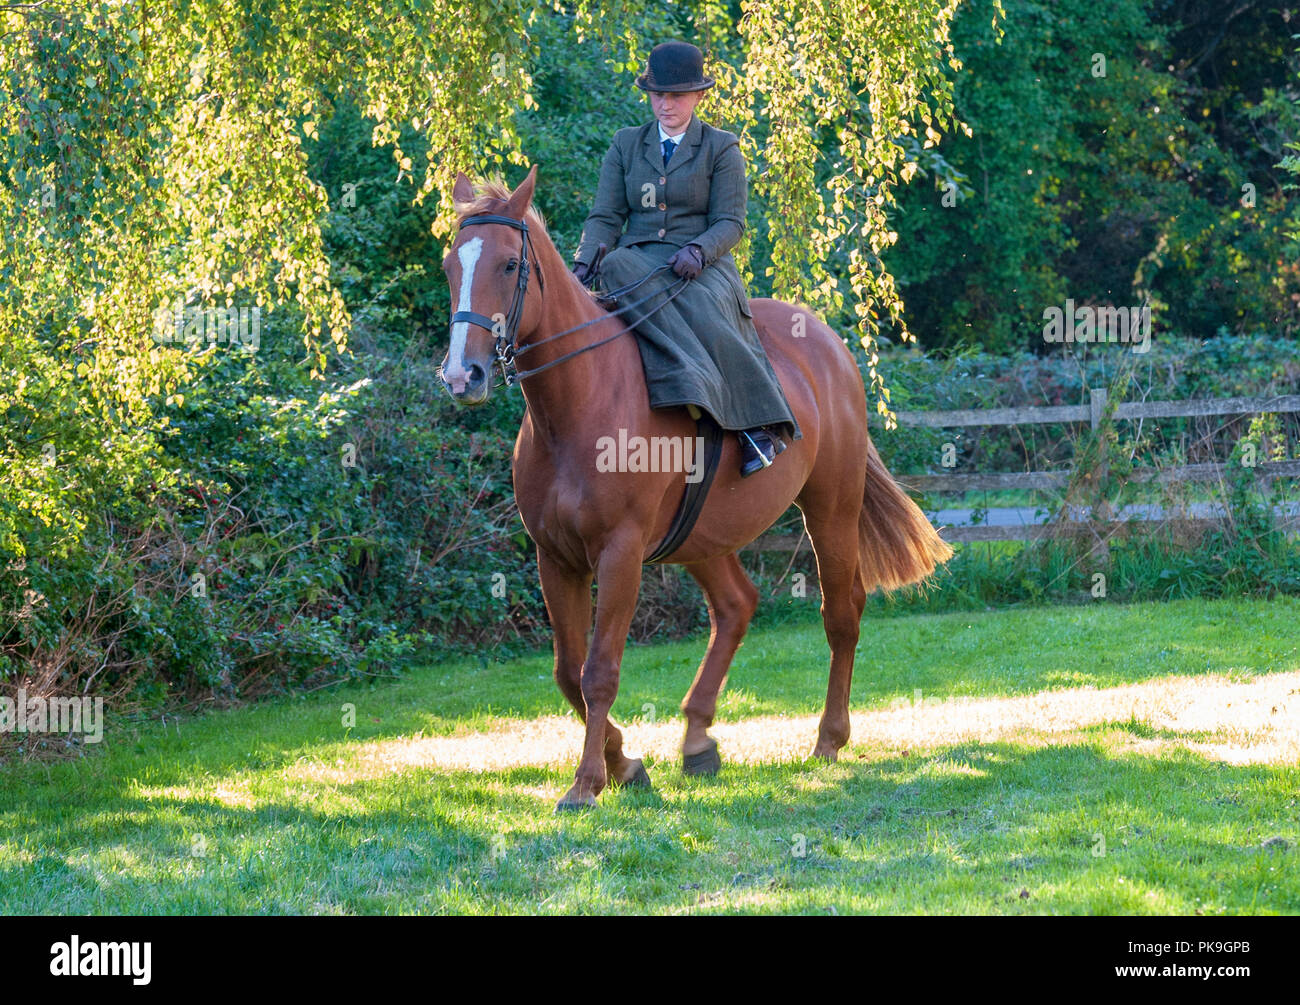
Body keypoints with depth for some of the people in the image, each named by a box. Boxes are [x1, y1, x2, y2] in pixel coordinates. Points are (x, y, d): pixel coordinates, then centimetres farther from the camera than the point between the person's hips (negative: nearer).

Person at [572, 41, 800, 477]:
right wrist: (585, 260, -10)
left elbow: (730, 223, 0)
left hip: (701, 266, -2)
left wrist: (697, 250, -22)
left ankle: (760, 426, -36)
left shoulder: (721, 149, 8)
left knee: (703, 311, -38)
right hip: (637, 264, 2)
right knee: (615, 267, -36)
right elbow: (605, 216, 11)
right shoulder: (626, 145, 16)